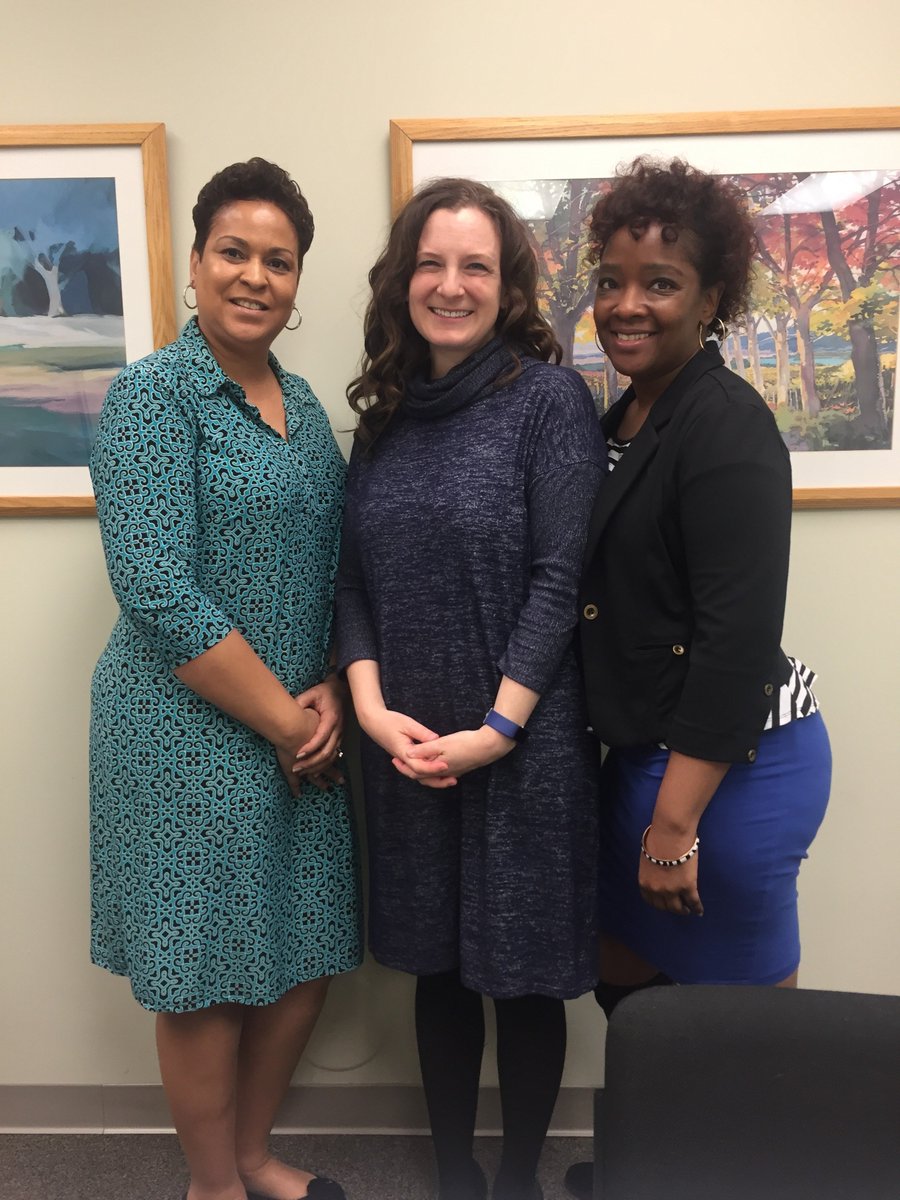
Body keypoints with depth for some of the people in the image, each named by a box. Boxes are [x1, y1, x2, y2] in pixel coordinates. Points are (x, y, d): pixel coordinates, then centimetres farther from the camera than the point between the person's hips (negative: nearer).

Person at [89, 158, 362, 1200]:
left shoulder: (300, 401, 10)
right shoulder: (153, 394, -10)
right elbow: (157, 590, -19)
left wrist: (330, 694, -2)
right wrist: (282, 720, -14)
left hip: (303, 726, 7)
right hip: (192, 732, -6)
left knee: (306, 958, 16)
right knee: (208, 973, 9)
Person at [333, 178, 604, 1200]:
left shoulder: (550, 400, -6)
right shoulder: (386, 413, 9)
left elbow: (560, 579, -12)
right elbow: (352, 578, 5)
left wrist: (497, 728, -16)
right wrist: (374, 709, -8)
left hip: (523, 745, -4)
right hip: (406, 747, 5)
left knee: (521, 974, 11)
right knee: (436, 965, 17)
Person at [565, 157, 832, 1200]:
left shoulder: (726, 426, -17)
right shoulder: (627, 418, 10)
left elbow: (739, 639, -22)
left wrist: (677, 818, -20)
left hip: (733, 762, -9)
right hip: (647, 749, 9)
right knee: (624, 966, 23)